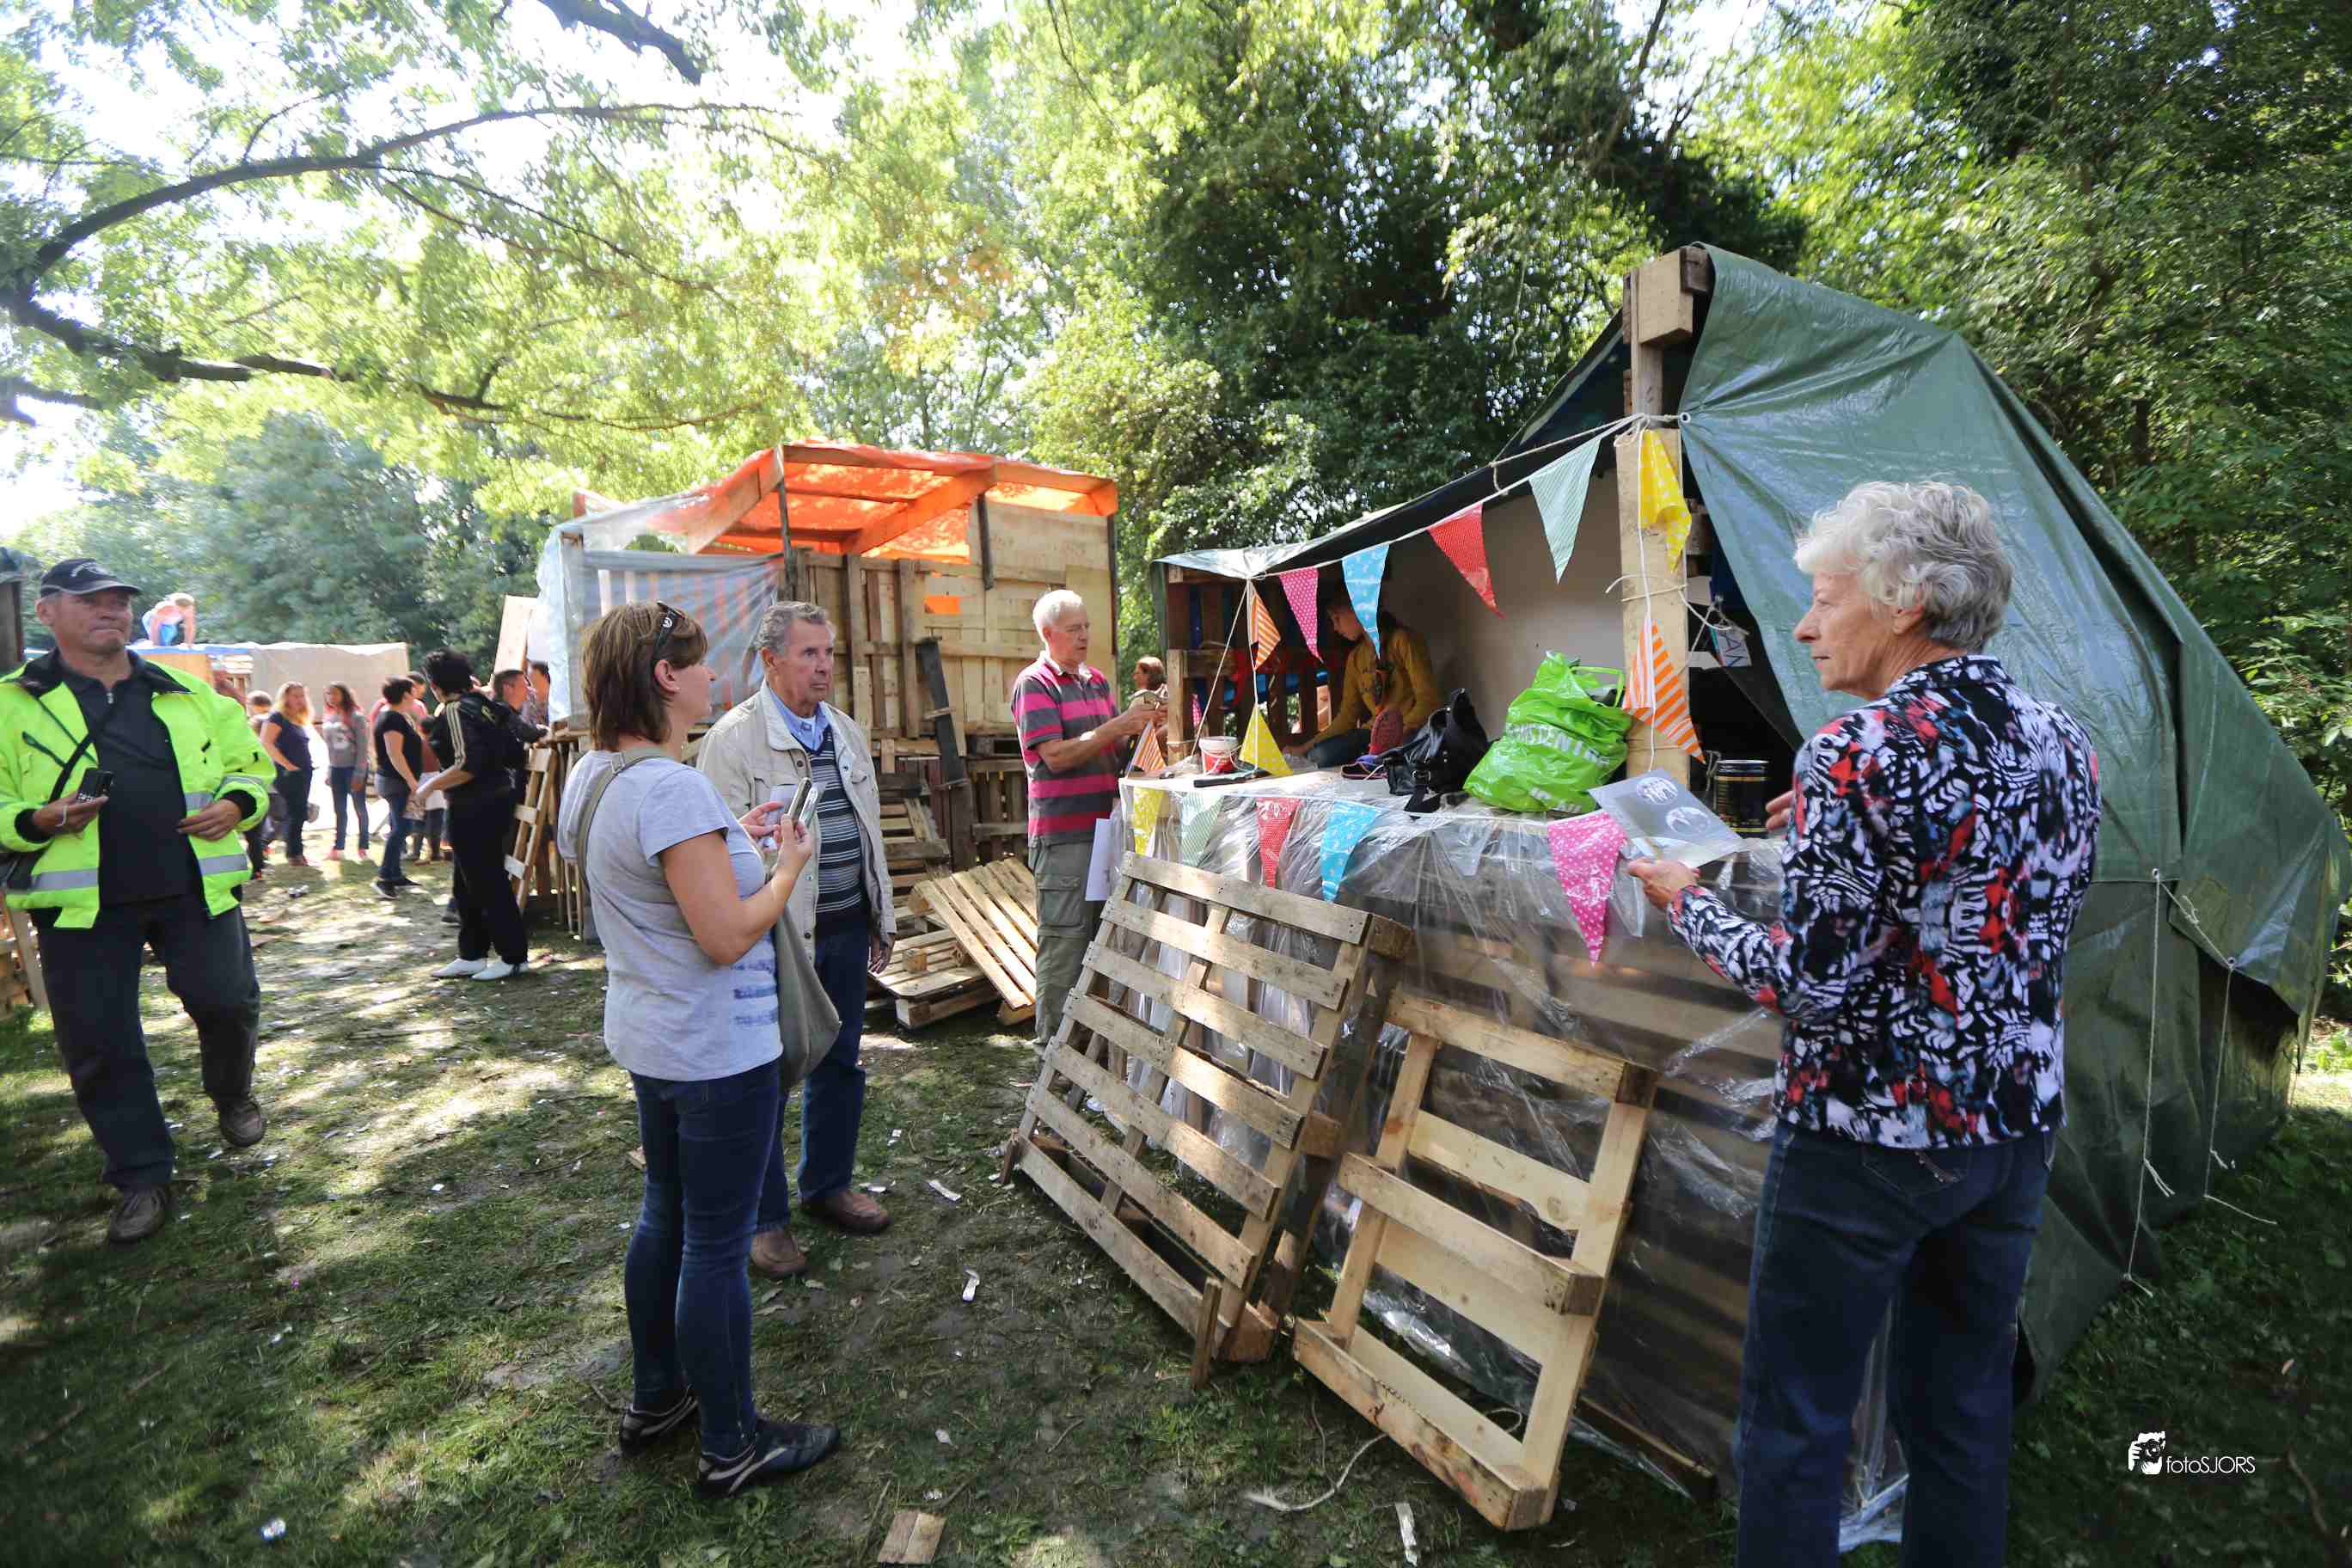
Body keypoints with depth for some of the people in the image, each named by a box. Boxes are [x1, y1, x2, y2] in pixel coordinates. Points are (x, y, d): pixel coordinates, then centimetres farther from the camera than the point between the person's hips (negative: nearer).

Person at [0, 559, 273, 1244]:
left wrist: (236, 804, -4)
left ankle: (233, 1097, 33)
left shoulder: (186, 693, 10)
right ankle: (142, 1179, 18)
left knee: (228, 1002, 2)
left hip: (194, 889, 1)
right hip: (82, 902, -1)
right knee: (98, 1045, 4)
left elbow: (250, 761, 16)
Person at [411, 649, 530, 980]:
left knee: (487, 883, -1)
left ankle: (513, 956, 7)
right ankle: (470, 956, 25)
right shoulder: (485, 704, 10)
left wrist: (430, 786, -15)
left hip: (473, 809, -9)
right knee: (466, 884, 17)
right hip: (497, 798, 9)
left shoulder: (455, 711, -15)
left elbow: (469, 764, -24)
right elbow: (515, 753, 12)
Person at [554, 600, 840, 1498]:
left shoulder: (590, 777, 5)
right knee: (717, 1246, 5)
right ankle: (732, 1447, 23)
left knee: (665, 1215, 23)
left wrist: (730, 840, 10)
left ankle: (654, 1398, 42)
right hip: (718, 1050, -10)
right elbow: (727, 937, -27)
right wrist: (787, 867, -12)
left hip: (647, 1036, 10)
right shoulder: (672, 788, -27)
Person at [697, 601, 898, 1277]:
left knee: (839, 1066, 19)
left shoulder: (846, 732, 10)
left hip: (846, 929, 7)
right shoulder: (734, 739, -12)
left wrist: (882, 918, 16)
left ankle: (827, 1184, 39)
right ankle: (764, 1217, 25)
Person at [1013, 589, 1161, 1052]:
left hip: (1105, 824, 8)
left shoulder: (1097, 680, 16)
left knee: (1105, 937, 15)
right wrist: (1119, 725, -19)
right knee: (1064, 940, -3)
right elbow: (1056, 755, -16)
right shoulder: (1033, 684, -7)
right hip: (1062, 834, -8)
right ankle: (1054, 1045, 8)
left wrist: (1136, 720, -2)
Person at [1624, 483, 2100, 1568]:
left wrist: (1688, 906, -7)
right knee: (1964, 1404, 23)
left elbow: (1813, 991, -22)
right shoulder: (2064, 744, 3)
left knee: (1793, 1420, 10)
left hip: (1871, 1140, -8)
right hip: (2017, 1128, 8)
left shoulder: (1859, 755, -22)